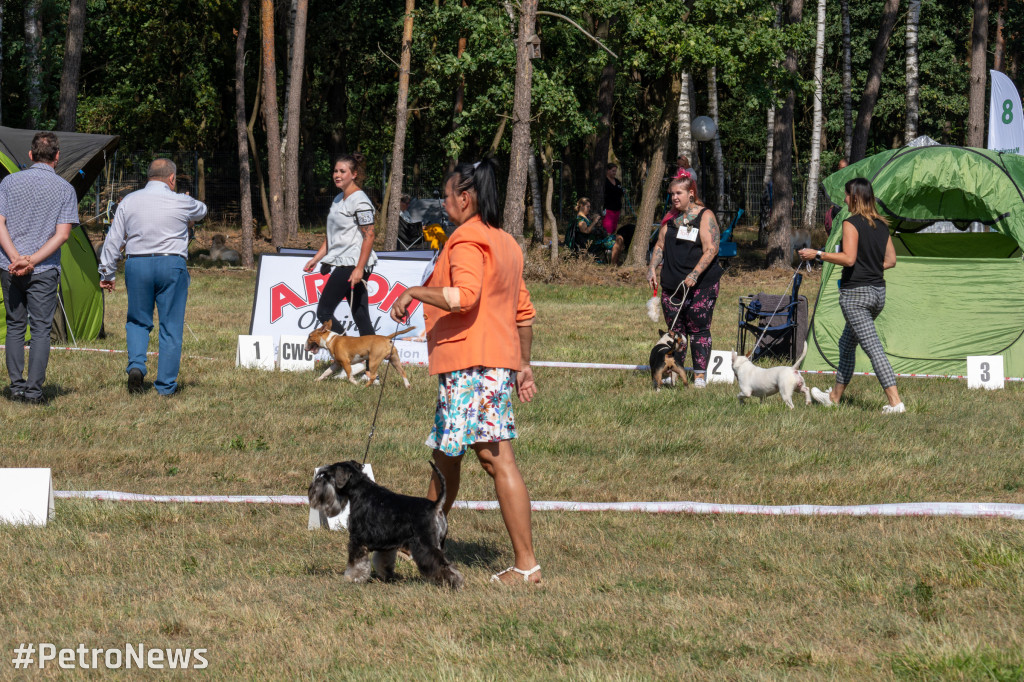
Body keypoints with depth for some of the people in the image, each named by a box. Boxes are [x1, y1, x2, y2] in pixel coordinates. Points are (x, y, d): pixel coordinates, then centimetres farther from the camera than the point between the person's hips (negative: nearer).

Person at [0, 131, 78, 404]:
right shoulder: (64, 189, -1)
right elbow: (62, 234, -8)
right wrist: (32, 261, -10)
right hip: (45, 270, -2)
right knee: (41, 328, 2)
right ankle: (34, 390, -3)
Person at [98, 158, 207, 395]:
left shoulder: (129, 202, 3)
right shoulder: (181, 203, -2)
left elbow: (113, 240, 5)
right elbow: (201, 211, 21)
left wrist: (106, 273, 13)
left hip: (137, 265, 2)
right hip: (172, 265, -2)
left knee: (137, 321, 17)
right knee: (171, 327, 6)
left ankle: (136, 365, -6)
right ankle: (166, 384, 6)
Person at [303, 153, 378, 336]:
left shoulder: (360, 201, -11)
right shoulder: (338, 200, 17)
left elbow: (369, 236, -16)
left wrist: (359, 269, -21)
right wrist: (316, 259, 21)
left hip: (351, 265, -9)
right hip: (341, 265, 9)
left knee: (323, 313, -10)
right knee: (361, 318, 5)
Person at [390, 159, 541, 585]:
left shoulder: (468, 240, -11)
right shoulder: (504, 242, 19)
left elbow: (464, 296, -27)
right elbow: (524, 312, 22)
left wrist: (415, 292, -17)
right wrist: (524, 365, 25)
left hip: (471, 365, -10)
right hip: (499, 362, 10)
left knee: (497, 459, -11)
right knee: (444, 454, 19)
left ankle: (526, 564, -13)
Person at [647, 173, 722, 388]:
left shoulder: (705, 216, -5)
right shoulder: (670, 217, 13)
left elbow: (711, 249, -13)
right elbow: (660, 245, 18)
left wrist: (695, 274, -23)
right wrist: (652, 268, 0)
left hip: (701, 285, -5)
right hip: (671, 285, 5)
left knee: (699, 330, -5)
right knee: (675, 330, 6)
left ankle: (700, 376, -2)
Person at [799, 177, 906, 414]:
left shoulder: (852, 223, -11)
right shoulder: (882, 225, 11)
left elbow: (848, 258, -20)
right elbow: (891, 260, 14)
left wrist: (818, 254, -12)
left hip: (855, 293, -8)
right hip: (878, 292, 8)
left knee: (873, 347, -11)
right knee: (847, 343, 22)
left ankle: (895, 402, -19)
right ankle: (835, 396, 31)